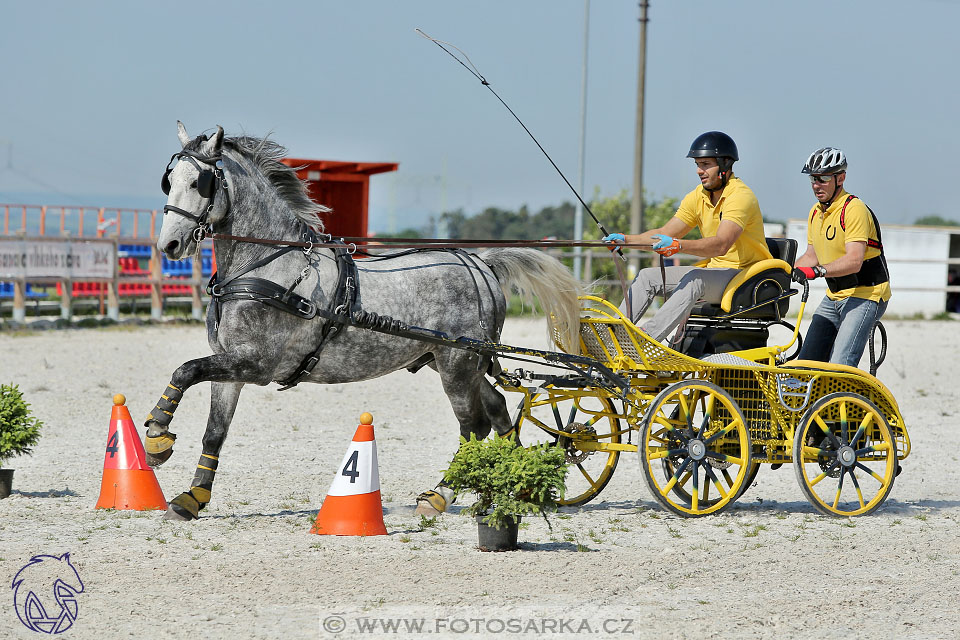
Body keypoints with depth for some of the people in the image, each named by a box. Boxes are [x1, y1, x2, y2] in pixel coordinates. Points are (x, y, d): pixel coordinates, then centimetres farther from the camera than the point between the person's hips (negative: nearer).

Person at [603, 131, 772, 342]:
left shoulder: (740, 196, -18)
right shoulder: (698, 197, 8)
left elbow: (721, 245, -32)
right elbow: (665, 233, 10)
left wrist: (678, 245, -46)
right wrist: (625, 239, -5)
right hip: (713, 270, 9)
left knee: (695, 279, -36)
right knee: (648, 276, -3)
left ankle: (647, 337, -48)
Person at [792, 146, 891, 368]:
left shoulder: (854, 210, -17)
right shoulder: (816, 212, 10)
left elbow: (854, 261, -28)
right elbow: (811, 256, 19)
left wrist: (817, 271, -40)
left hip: (865, 296, -9)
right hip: (834, 297, 9)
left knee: (840, 367, -22)